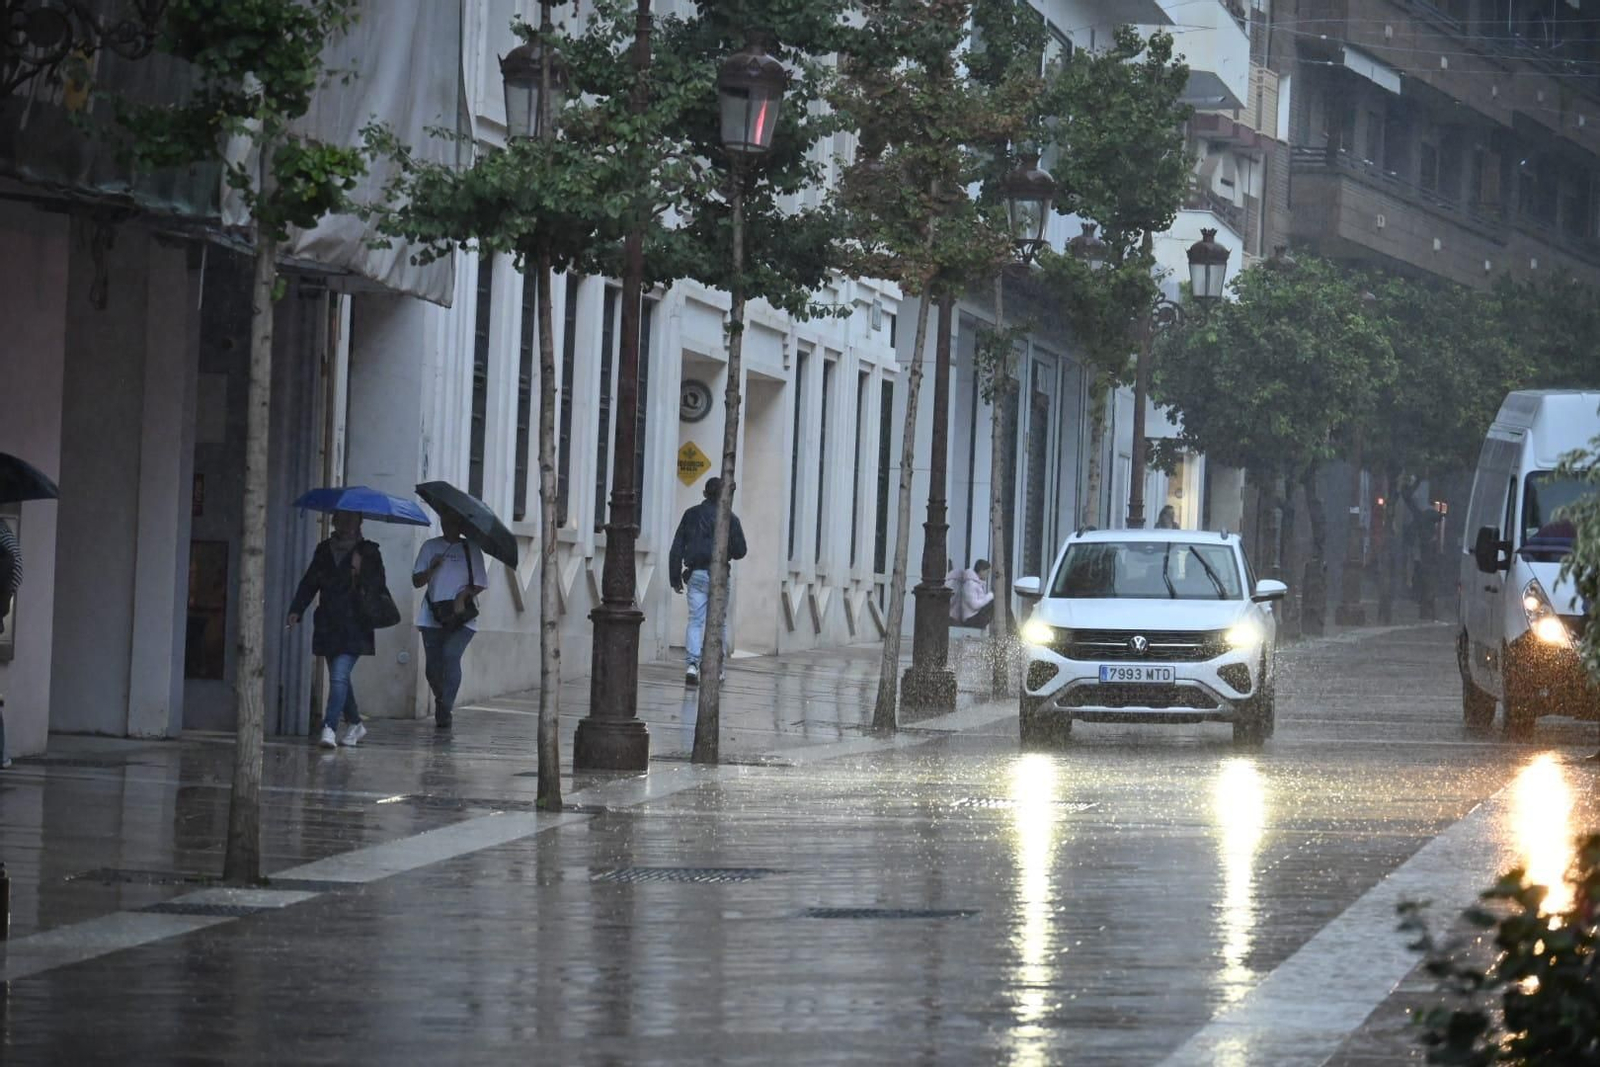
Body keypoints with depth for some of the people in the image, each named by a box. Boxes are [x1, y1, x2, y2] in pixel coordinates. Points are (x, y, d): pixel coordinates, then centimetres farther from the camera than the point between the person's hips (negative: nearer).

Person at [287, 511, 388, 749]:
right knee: (339, 677, 12)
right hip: (329, 626, 5)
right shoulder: (324, 550, 13)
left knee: (339, 676, -16)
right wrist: (296, 609, 1)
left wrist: (361, 571, -17)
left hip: (354, 627, -5)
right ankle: (355, 724, 29)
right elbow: (310, 582, 12)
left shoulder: (368, 552, 2)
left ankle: (330, 728, -22)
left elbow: (379, 585, 0)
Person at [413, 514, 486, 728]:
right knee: (433, 665, 1)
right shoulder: (430, 547, 10)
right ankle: (443, 705, 27)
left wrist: (463, 595, -13)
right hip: (433, 616, 3)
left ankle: (445, 710, -19)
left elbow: (479, 584, 6)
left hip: (462, 617, -2)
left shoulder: (471, 549, 6)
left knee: (451, 655, -23)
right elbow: (417, 581, 7)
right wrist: (432, 568, -11)